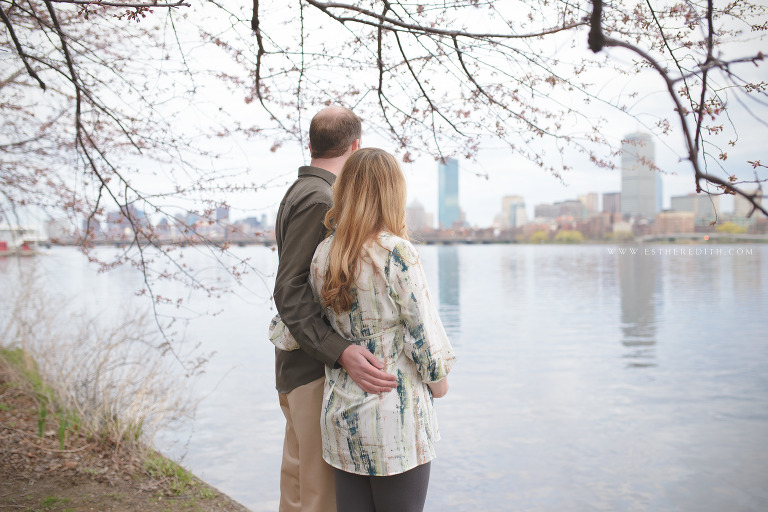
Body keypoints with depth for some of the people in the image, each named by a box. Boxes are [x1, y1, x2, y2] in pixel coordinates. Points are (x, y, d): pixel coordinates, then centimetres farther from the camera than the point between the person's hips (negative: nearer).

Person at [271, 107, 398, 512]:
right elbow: (290, 292, -22)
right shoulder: (318, 198, -15)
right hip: (317, 370, -10)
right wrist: (341, 352, -33)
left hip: (300, 367, 10)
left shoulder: (300, 192, 17)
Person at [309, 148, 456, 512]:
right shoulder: (396, 252, -16)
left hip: (341, 414, 6)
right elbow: (422, 327, -13)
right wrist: (438, 376, 2)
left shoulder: (322, 255, 2)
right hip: (394, 415, -5)